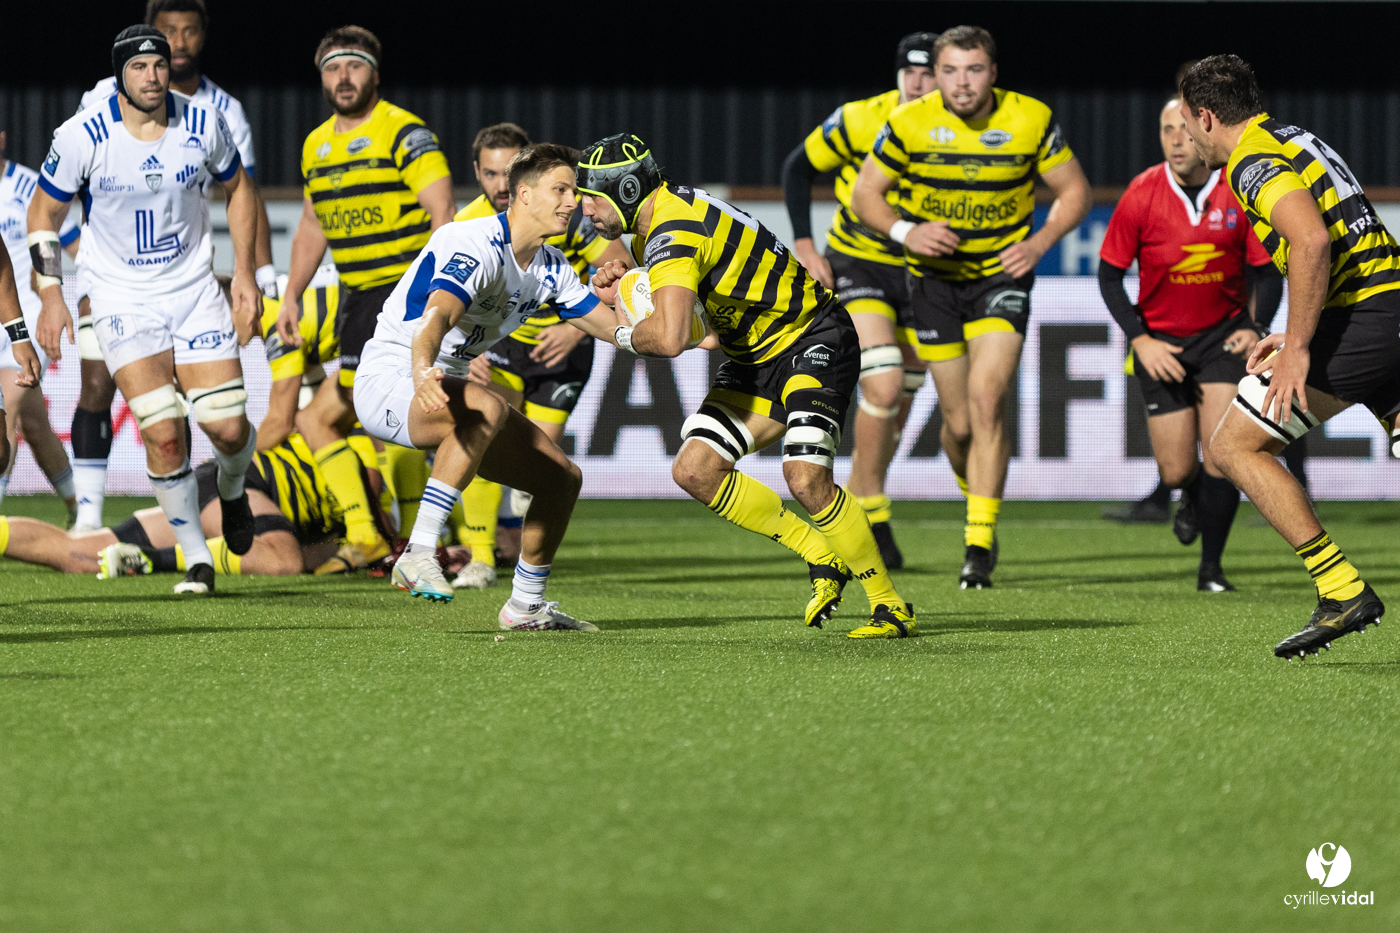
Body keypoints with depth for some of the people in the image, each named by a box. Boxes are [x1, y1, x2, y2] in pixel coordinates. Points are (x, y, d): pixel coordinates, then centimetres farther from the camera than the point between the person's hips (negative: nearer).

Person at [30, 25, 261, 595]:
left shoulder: (203, 125, -7)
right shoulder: (82, 137, -14)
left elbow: (237, 188, 11)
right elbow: (44, 212, 0)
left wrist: (244, 271, 5)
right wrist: (50, 297, -7)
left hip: (196, 290, 2)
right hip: (122, 300, -2)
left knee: (228, 428, -6)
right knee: (164, 434, -16)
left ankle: (232, 488, 32)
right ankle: (197, 561, 1)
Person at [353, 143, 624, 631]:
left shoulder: (550, 269, 7)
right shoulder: (476, 247, -22)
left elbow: (616, 326, 13)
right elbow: (435, 316, -39)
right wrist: (421, 375, -58)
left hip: (449, 387, 10)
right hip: (388, 378, -10)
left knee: (562, 477, 5)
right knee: (488, 409, -40)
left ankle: (526, 605, 22)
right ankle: (419, 553, -38)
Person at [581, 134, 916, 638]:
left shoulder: (674, 234, -26)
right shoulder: (653, 225, 5)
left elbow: (670, 338, -40)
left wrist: (627, 335, -17)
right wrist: (622, 289, 0)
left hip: (813, 341, -10)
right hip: (756, 359, 10)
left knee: (806, 479, -25)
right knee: (694, 470, -4)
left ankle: (890, 605, -10)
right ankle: (822, 559, 7)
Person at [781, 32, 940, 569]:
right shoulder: (861, 121, -17)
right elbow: (798, 167, -3)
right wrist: (804, 245, -8)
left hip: (919, 275, 4)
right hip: (857, 264, -4)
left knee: (897, 405, 9)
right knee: (883, 387, -20)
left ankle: (855, 502, 28)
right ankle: (872, 513, -8)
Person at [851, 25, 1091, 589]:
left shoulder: (1031, 121, -12)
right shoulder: (909, 124, -12)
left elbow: (1074, 191, 0)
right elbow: (865, 194, -2)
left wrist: (1039, 243, -16)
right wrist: (906, 232, -20)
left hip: (1002, 274, -1)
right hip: (935, 278, 1)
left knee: (986, 400, -19)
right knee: (959, 422, 3)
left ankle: (979, 544, -16)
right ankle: (976, 497, 36)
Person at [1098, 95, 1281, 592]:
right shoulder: (1141, 196, -12)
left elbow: (1268, 270, -1)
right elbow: (1109, 274, -3)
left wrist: (1257, 328, -16)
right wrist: (1140, 340, -11)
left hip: (1223, 335, 0)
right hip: (1161, 340, 0)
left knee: (1220, 453, -14)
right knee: (1177, 470, 0)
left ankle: (1211, 566, 4)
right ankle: (1192, 497, 40)